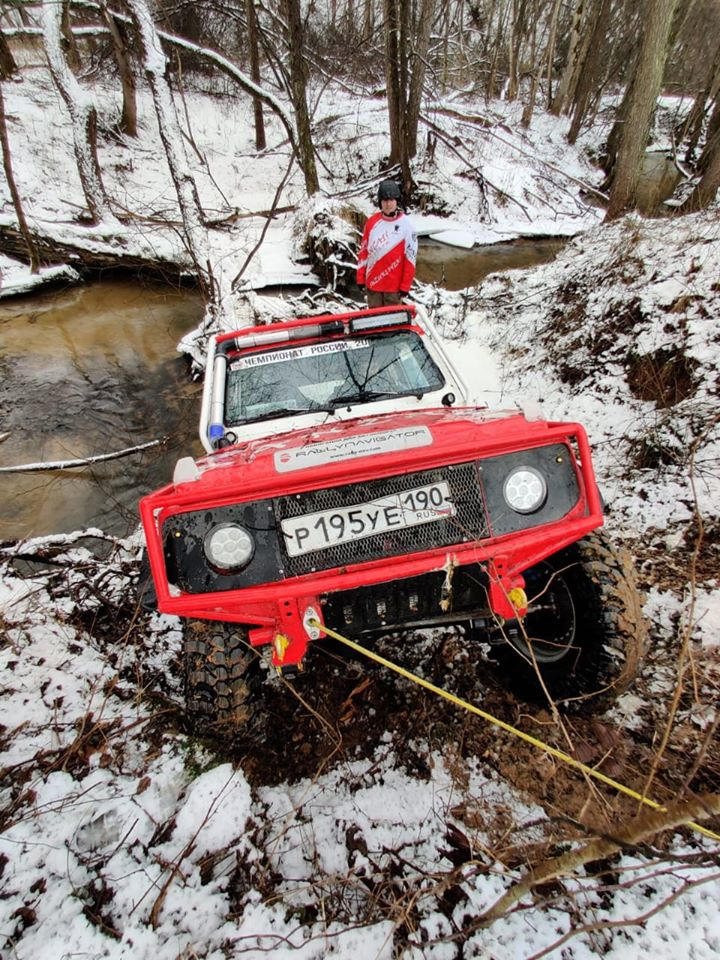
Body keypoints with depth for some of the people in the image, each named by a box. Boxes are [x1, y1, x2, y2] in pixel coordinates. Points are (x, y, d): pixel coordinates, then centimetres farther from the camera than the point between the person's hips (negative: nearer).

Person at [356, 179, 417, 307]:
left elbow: (410, 256, -7)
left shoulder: (405, 224, -7)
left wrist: (405, 285, -9)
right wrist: (361, 277, 7)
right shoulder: (372, 222, 2)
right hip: (372, 281, 3)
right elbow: (364, 251, 8)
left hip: (394, 284, -3)